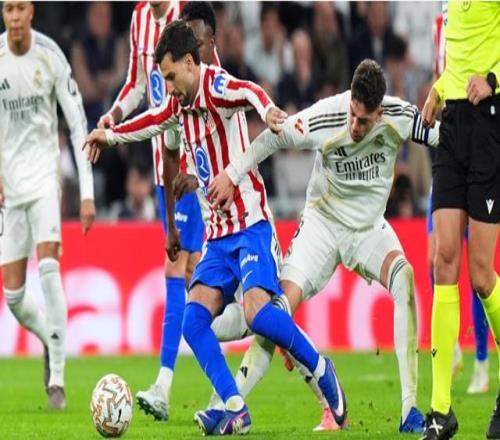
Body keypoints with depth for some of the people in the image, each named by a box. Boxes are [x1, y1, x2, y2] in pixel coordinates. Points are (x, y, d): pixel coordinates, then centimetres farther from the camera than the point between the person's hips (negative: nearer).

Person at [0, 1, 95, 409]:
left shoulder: (50, 56, -10)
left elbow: (78, 125, -7)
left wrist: (87, 193, -11)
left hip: (45, 173, -3)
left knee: (48, 266, -21)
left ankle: (57, 378, -18)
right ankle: (52, 341, 33)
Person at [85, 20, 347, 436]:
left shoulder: (215, 87, -13)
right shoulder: (181, 104, 12)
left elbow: (247, 91, -36)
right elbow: (154, 121, 33)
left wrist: (267, 110, -58)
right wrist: (109, 135, 45)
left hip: (250, 225, -8)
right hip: (217, 234, 8)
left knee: (257, 311, -24)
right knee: (194, 319, -9)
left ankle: (321, 370, -2)